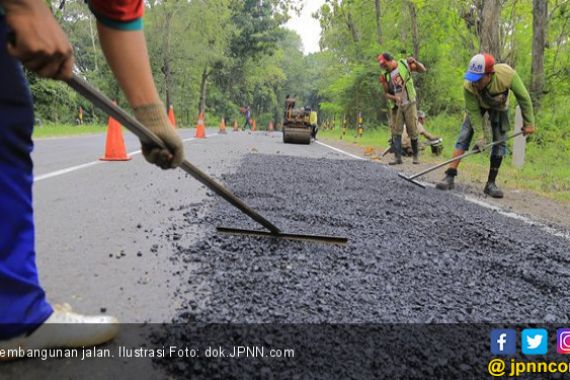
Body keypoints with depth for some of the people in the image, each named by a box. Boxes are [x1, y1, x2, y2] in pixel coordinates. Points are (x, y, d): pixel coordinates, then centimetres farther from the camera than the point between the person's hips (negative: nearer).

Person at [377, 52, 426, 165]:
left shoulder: (405, 64, -3)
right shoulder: (384, 75, -1)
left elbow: (423, 70, 3)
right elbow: (386, 93, 1)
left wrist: (415, 62, -15)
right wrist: (395, 98, -19)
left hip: (409, 103, -1)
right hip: (396, 106, 1)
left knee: (413, 131, 1)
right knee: (396, 131, -5)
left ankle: (416, 155, 13)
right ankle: (397, 157, -3)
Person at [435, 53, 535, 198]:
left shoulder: (507, 74, -39)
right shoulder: (468, 86, -38)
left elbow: (523, 97, -23)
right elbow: (474, 111, -26)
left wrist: (529, 122, -16)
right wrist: (480, 137, -27)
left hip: (499, 107, 1)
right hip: (478, 105, -1)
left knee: (500, 142, -4)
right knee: (464, 136, -13)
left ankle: (491, 183, 3)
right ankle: (450, 176, -15)